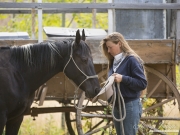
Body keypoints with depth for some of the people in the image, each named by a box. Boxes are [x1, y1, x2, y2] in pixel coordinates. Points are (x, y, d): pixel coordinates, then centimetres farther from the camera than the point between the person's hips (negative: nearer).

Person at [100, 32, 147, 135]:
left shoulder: (131, 60, -12)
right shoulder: (114, 62, 11)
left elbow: (142, 84, -17)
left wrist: (123, 78, -24)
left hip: (130, 106, -8)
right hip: (117, 106, 8)